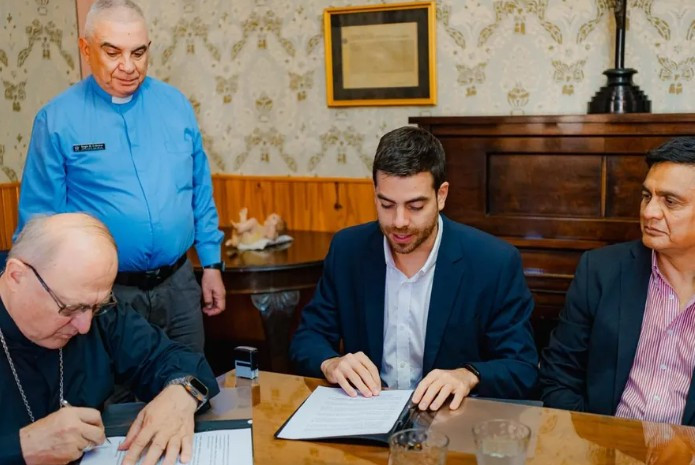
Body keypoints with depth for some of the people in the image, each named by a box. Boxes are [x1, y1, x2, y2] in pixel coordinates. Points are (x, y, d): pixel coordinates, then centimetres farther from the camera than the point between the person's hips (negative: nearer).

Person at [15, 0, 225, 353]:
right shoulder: (57, 119, -7)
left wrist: (212, 263, 7)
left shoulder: (175, 104, 3)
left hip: (179, 284, 3)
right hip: (106, 293, -3)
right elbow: (39, 222, -5)